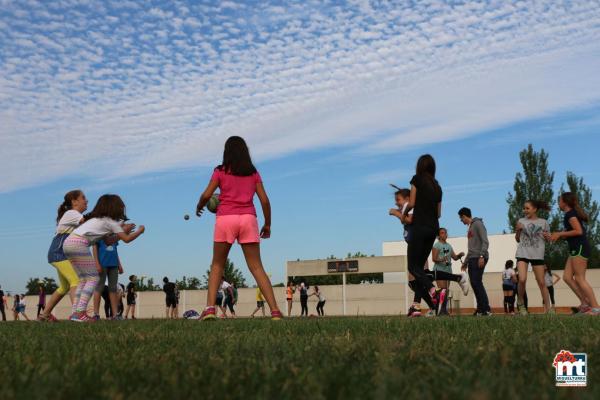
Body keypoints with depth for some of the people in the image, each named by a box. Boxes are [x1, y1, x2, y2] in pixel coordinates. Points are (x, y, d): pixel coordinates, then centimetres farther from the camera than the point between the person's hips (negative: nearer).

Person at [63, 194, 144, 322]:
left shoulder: (97, 219, 26)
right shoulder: (111, 221, 3)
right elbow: (126, 239, 0)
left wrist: (124, 229, 31)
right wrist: (140, 231, 16)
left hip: (68, 242, 9)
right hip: (79, 244, -9)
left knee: (84, 279, 13)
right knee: (93, 278, -4)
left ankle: (76, 312, 7)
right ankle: (80, 313, -14)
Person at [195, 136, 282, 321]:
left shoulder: (221, 171, 6)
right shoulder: (253, 173, 12)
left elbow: (207, 195, -3)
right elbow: (264, 200, 6)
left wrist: (199, 208, 17)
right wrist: (267, 224, 15)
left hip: (225, 219, -1)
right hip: (248, 219, 2)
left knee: (217, 265, 12)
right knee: (257, 267, 4)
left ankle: (210, 307, -4)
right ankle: (275, 311, -6)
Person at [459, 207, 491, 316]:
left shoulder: (478, 224, -4)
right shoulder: (470, 227, 22)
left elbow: (485, 241, -13)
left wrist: (482, 256, -23)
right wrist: (466, 262, 25)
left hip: (479, 258, -9)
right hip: (472, 258, 9)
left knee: (477, 282, -15)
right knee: (474, 283, 3)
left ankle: (486, 309, -16)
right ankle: (480, 308, 4)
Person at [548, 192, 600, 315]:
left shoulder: (570, 213, -9)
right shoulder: (572, 214, 20)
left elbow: (579, 231, -19)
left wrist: (560, 233, -12)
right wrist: (558, 237, 12)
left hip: (580, 247, -10)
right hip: (576, 248, 10)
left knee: (579, 278, -9)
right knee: (567, 277, 6)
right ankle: (585, 303, 6)